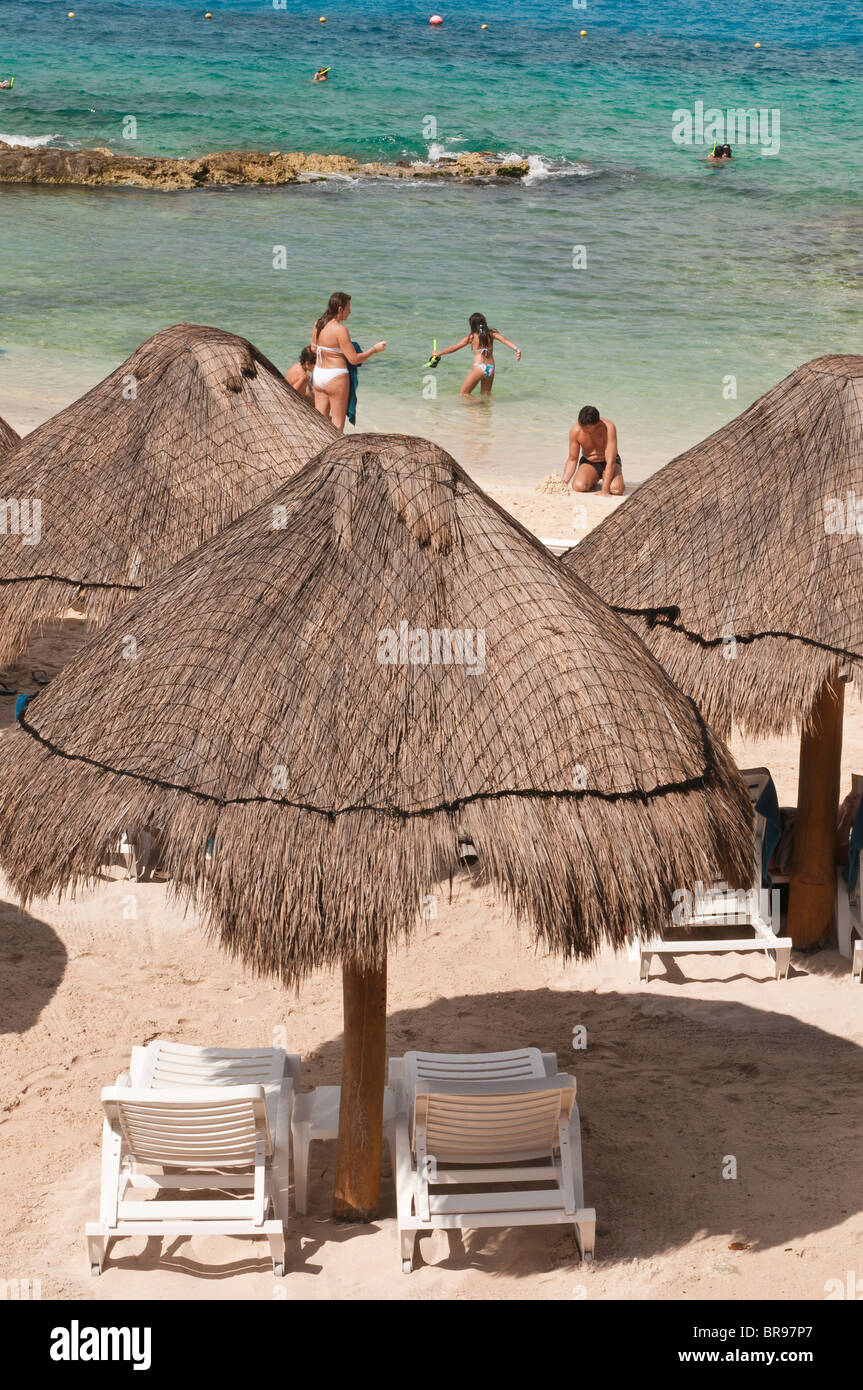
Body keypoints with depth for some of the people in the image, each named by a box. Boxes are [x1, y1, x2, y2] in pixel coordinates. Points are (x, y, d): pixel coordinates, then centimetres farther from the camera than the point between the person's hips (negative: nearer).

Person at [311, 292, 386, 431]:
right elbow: (354, 359, -18)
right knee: (338, 422, 5)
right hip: (335, 377, -7)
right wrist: (375, 349, -6)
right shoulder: (340, 330, -19)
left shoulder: (318, 324, 2)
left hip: (318, 374, 7)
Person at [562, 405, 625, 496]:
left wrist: (605, 491, -34)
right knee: (578, 486, -31)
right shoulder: (575, 430, -19)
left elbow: (610, 462, -29)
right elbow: (572, 459, -6)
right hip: (588, 463, 1)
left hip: (608, 464, -1)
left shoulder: (609, 427, -28)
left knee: (616, 489, -31)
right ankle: (592, 481, 6)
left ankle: (606, 479, 6)